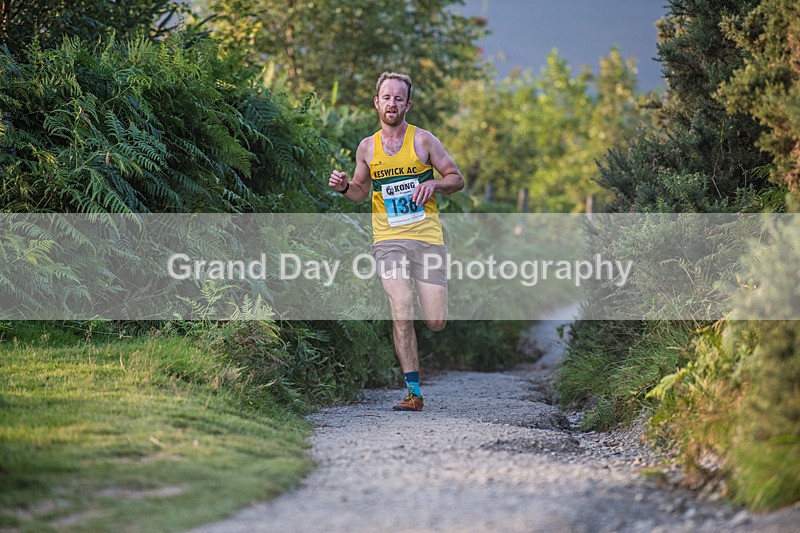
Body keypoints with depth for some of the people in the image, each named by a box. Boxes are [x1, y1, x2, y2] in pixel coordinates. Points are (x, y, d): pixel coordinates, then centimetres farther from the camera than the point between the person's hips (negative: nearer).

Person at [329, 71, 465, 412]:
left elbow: (457, 179, 6)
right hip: (388, 240, 1)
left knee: (436, 323, -1)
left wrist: (433, 184, -14)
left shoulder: (423, 140, 3)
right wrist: (344, 187, 0)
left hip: (427, 237, -1)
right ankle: (414, 393, -12)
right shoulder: (367, 147, 10)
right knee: (401, 311, -17)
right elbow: (361, 192, 22)